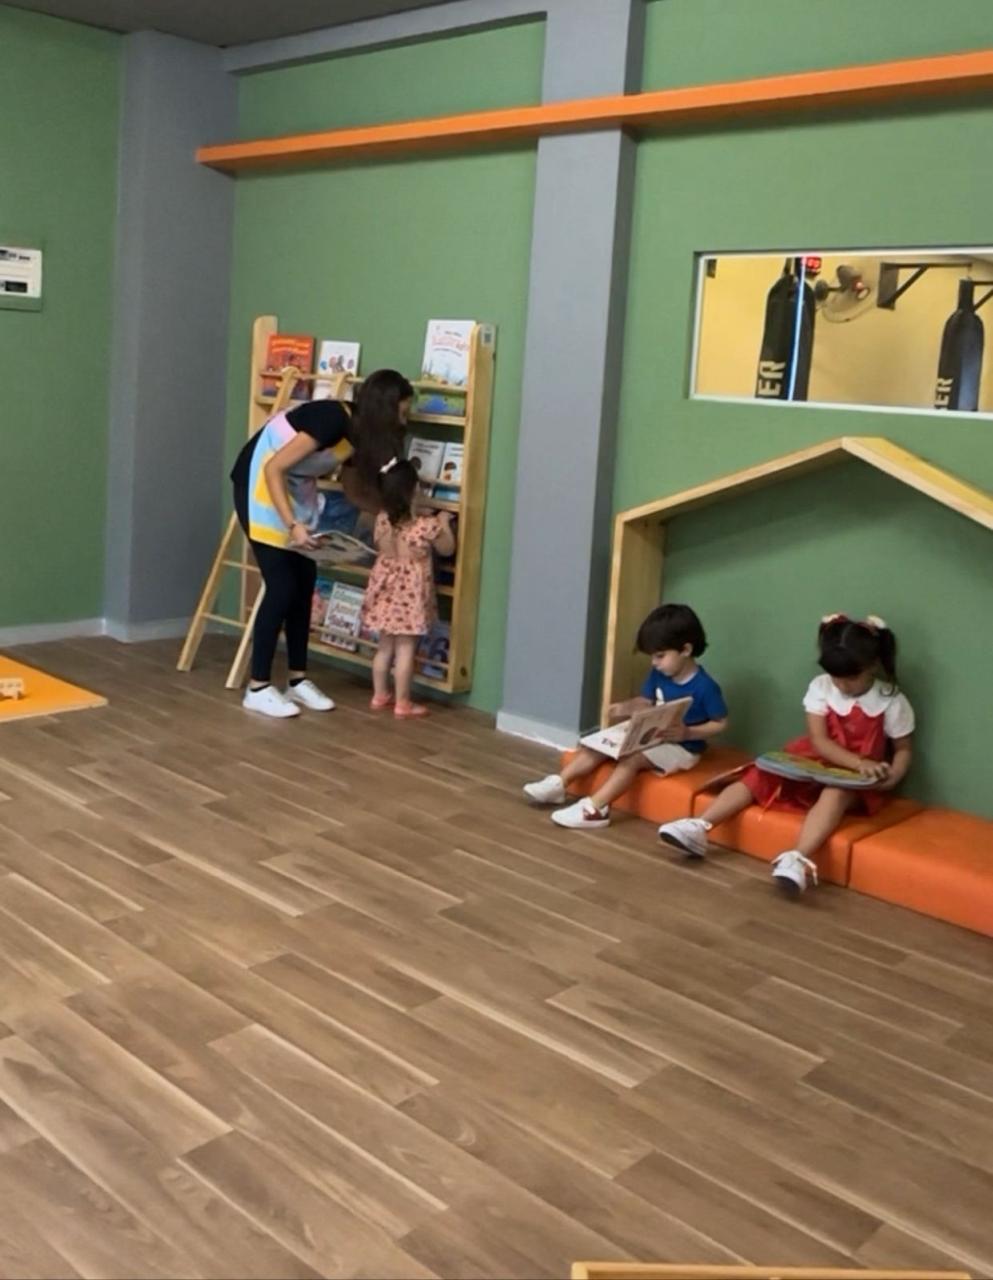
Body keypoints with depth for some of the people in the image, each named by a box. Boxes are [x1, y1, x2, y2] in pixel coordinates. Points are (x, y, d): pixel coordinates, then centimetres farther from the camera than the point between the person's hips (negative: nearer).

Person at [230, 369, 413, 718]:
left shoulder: (357, 435, 1)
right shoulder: (333, 420, -26)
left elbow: (354, 491, 17)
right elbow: (273, 469, -27)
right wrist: (292, 525, -32)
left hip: (296, 488, 9)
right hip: (260, 481, -9)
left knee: (304, 583, 7)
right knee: (282, 587, -10)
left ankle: (297, 680, 16)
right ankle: (257, 688, -1)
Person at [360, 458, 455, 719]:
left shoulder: (382, 520, -4)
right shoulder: (426, 525, -18)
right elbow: (447, 549, -2)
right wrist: (444, 523, 11)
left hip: (386, 589, 5)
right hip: (411, 593, -5)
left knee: (385, 645, 16)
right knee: (405, 649, 2)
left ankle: (380, 695, 26)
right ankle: (403, 703, 9)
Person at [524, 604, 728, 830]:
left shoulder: (705, 687, -20)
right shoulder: (658, 675, 1)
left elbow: (721, 724, -14)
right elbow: (646, 701, 12)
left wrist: (688, 733, -27)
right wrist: (625, 707, -10)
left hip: (681, 748, -8)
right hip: (652, 737, 8)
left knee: (632, 758, -31)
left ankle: (595, 808, -38)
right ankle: (558, 784, -8)